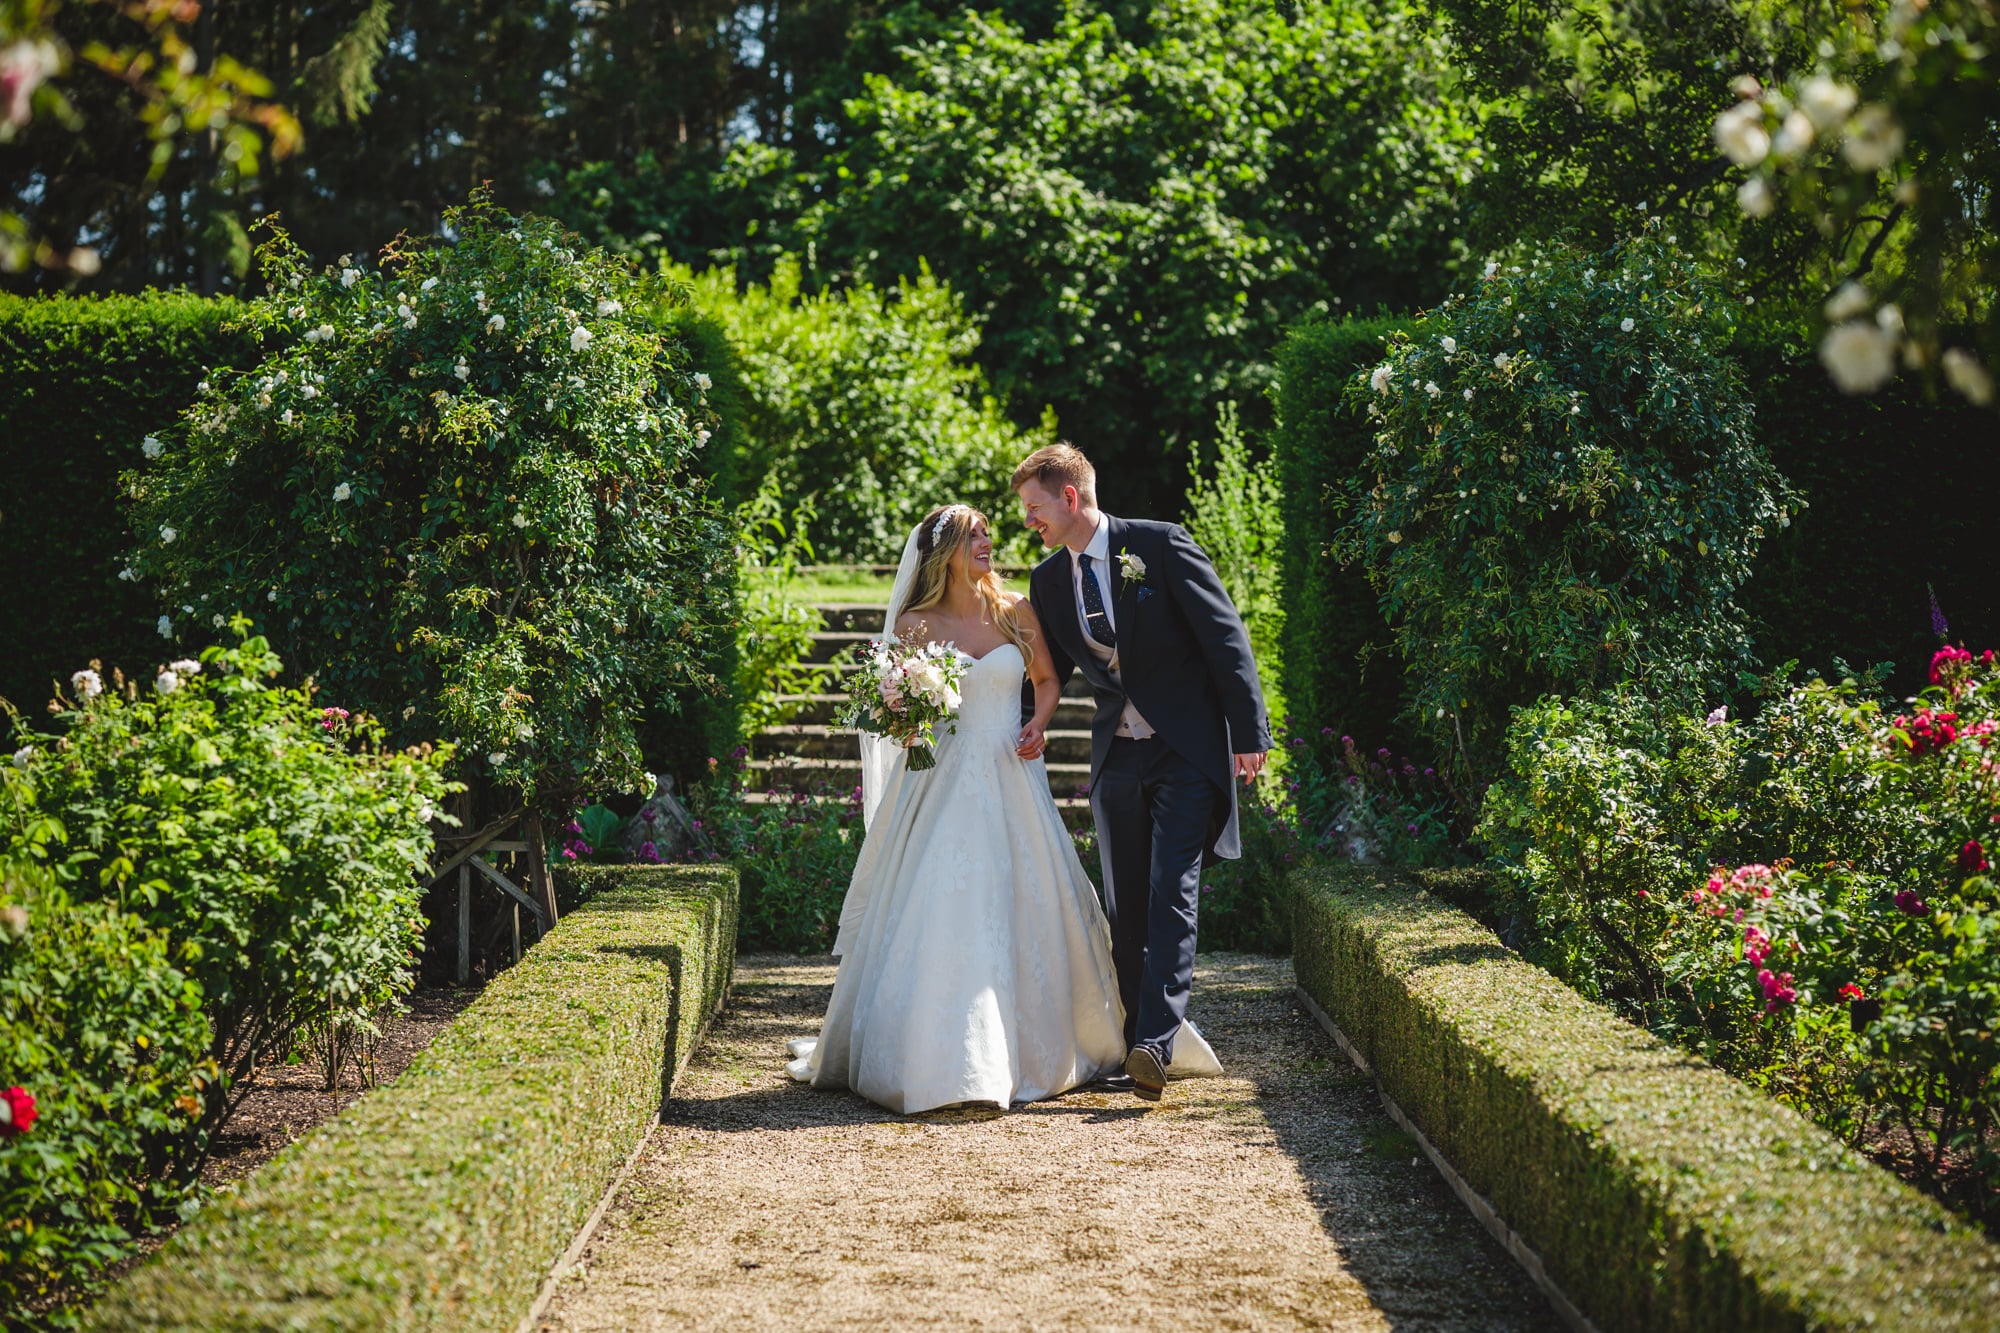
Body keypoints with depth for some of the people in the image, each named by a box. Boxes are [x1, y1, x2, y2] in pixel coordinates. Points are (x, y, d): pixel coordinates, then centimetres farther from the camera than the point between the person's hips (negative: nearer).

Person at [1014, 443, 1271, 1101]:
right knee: (1125, 908, 7)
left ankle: (1156, 1043, -19)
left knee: (1171, 894, -14)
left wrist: (1250, 734, -12)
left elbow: (1226, 637, -8)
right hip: (1116, 756, 6)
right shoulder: (1049, 580, 8)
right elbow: (1043, 674, 18)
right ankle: (1135, 1039, 14)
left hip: (1186, 753, -6)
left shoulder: (1161, 546, -8)